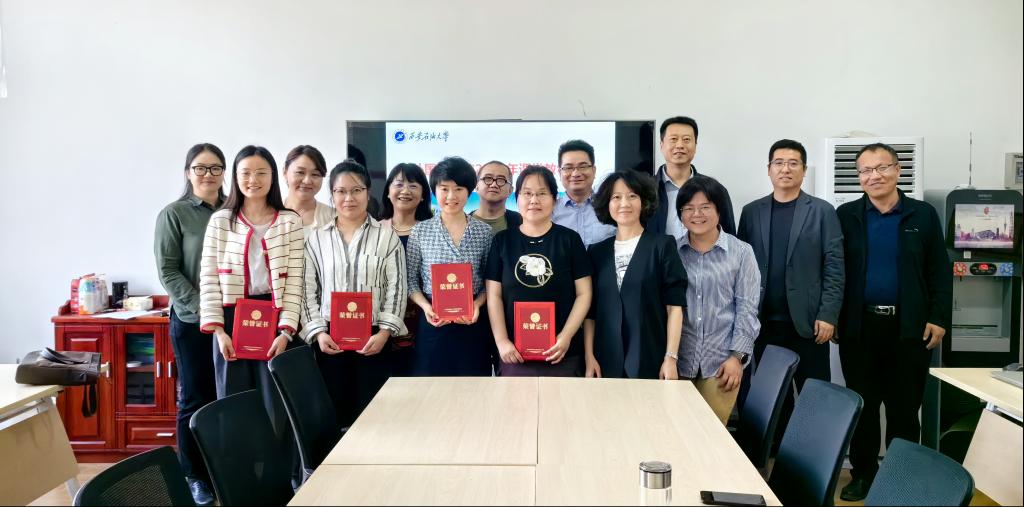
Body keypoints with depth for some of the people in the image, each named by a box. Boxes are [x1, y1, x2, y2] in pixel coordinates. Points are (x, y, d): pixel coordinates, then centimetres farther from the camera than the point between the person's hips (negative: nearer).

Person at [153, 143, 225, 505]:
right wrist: (203, 309, -15)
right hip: (192, 321, -3)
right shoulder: (173, 214, -2)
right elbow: (168, 272, -6)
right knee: (196, 399, 6)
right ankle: (195, 477, 20)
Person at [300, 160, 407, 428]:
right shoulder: (316, 238, 7)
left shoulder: (387, 236, 2)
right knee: (334, 413, 6)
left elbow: (396, 288, -1)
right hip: (330, 339, 2)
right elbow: (308, 290, 7)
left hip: (373, 338, -1)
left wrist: (384, 332, -10)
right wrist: (317, 332, -4)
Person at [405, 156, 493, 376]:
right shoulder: (420, 231, 2)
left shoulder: (484, 231, 3)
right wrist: (425, 306, -12)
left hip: (472, 325, 0)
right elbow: (410, 279, 3)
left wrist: (477, 305, -11)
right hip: (432, 323, 0)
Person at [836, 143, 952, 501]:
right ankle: (863, 474, 20)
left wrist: (939, 318, -3)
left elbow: (940, 271, 3)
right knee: (862, 404, 8)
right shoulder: (846, 215, 3)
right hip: (859, 326, 0)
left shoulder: (924, 215, 3)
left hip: (910, 327, 0)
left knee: (905, 406, 8)